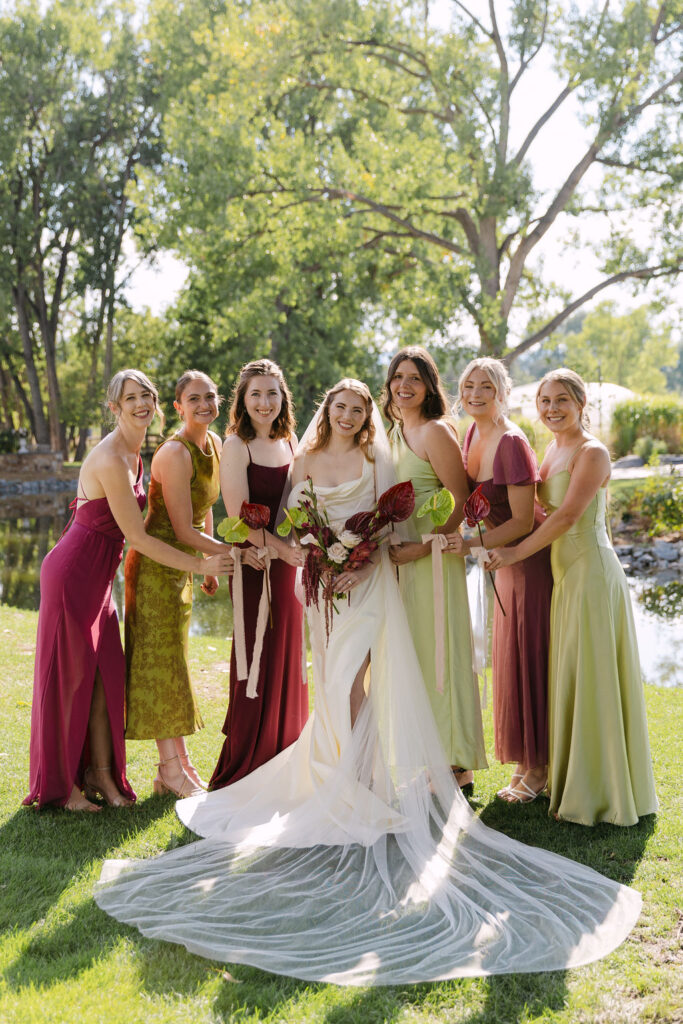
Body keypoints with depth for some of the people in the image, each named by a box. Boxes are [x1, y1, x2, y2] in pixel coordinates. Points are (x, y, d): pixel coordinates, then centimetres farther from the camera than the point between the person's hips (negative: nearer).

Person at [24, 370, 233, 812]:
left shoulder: (133, 453, 7)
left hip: (97, 573, 9)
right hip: (75, 572, -9)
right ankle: (61, 783, 14)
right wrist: (200, 565, -17)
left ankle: (102, 775, 19)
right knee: (71, 675, 1)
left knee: (106, 673, 9)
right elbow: (137, 537, -21)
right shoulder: (110, 460, -23)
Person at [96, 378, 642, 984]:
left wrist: (363, 565, -15)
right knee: (333, 680, 6)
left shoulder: (377, 460, 3)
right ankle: (343, 774, 18)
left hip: (367, 580, -3)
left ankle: (353, 785, -8)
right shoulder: (306, 462, 10)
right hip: (322, 580, 3)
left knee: (350, 678, -13)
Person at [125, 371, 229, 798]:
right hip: (156, 564, -8)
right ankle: (171, 768, 8)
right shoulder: (174, 453, -22)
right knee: (160, 661, -1)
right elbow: (183, 530, -22)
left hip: (182, 565, 8)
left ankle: (180, 762, 22)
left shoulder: (215, 443, 5)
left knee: (175, 661, 14)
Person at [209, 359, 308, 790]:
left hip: (289, 561, 7)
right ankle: (242, 771, 11)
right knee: (257, 662, -2)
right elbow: (239, 515, -16)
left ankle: (281, 762, 27)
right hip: (256, 562, -7)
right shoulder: (237, 445, -10)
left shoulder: (289, 440, 11)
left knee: (287, 659, 13)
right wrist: (279, 547, -24)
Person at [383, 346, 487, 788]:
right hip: (399, 556, 8)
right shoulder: (394, 433, 15)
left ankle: (458, 766, 6)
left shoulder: (437, 432, -10)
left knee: (439, 654, -3)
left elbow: (460, 503, -14)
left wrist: (423, 547, -21)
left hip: (433, 556, -8)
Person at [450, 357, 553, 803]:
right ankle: (523, 762, 25)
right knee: (508, 657, 13)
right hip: (507, 558, 9)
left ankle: (538, 769, 12)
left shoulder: (511, 442, -23)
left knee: (528, 657, -1)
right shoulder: (474, 433, 3)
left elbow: (523, 522, -23)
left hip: (533, 557, -9)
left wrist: (472, 545, -28)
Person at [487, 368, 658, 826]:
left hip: (592, 571, -9)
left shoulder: (592, 452, -13)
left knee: (593, 677, -3)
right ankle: (576, 783, 23)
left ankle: (604, 791, 8)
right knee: (570, 679, 13)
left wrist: (517, 552, -16)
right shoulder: (554, 449, 14)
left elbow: (566, 515, -19)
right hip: (566, 573, 9)